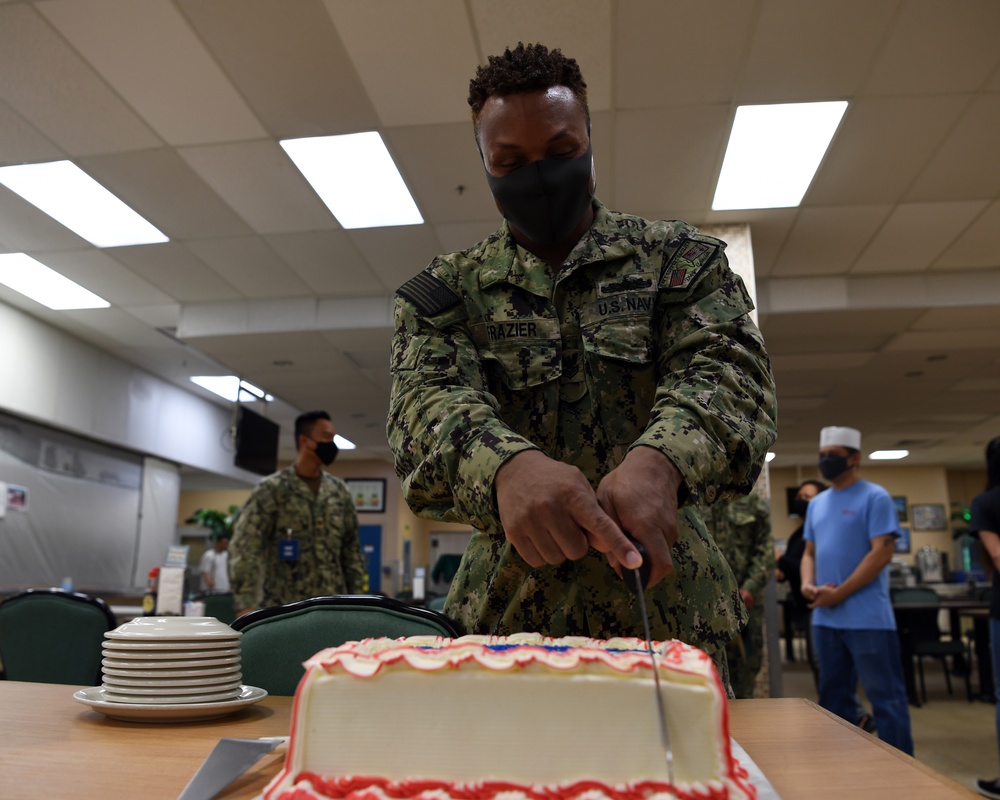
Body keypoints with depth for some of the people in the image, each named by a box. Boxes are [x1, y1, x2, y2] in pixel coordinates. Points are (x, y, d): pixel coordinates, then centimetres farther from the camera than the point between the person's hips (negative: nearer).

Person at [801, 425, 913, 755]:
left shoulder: (874, 497, -6)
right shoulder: (817, 503, 14)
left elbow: (881, 553, -14)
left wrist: (839, 593, -16)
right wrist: (807, 584, -2)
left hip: (867, 618, -7)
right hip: (824, 619, 7)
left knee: (885, 696, 1)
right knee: (834, 696, 14)